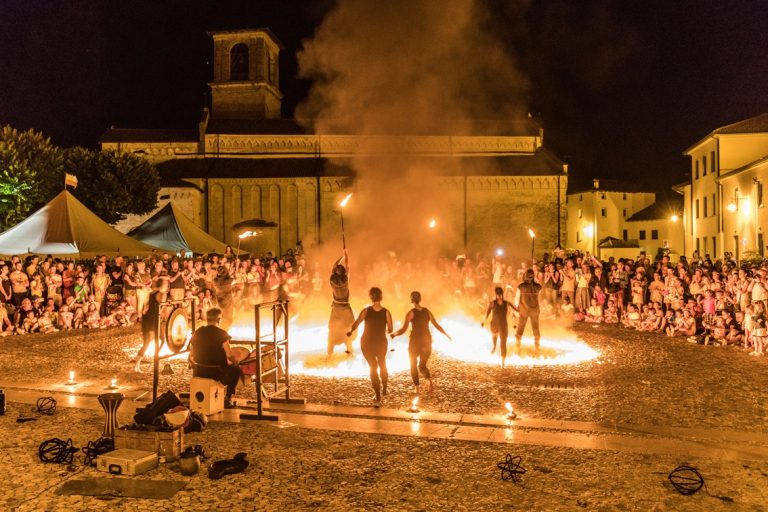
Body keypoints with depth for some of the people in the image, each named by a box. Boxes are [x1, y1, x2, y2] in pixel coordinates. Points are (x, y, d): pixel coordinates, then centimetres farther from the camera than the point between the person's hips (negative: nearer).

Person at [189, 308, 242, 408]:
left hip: (199, 372, 5)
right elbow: (230, 356, -17)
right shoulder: (221, 333, -13)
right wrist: (234, 362, 4)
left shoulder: (197, 333, 2)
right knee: (236, 370, 23)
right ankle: (227, 399, 15)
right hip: (217, 372, -5)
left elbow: (191, 357, 5)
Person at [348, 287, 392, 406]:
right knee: (382, 365, 29)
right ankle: (384, 389, 42)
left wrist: (350, 331, 5)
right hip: (381, 343, 1)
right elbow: (390, 330, -8)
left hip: (367, 343, -1)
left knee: (373, 367, 13)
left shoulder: (366, 311, -15)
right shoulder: (386, 312, -13)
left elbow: (355, 325, -16)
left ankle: (378, 397, 8)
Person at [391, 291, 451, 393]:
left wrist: (393, 334, 3)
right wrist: (446, 335, 20)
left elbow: (403, 330, -15)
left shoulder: (410, 313, -10)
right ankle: (429, 380, -16)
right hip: (427, 341, 4)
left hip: (415, 341, -4)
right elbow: (437, 326, 6)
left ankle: (417, 388, 6)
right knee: (422, 365, 15)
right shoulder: (427, 311, 3)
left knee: (413, 365, 16)